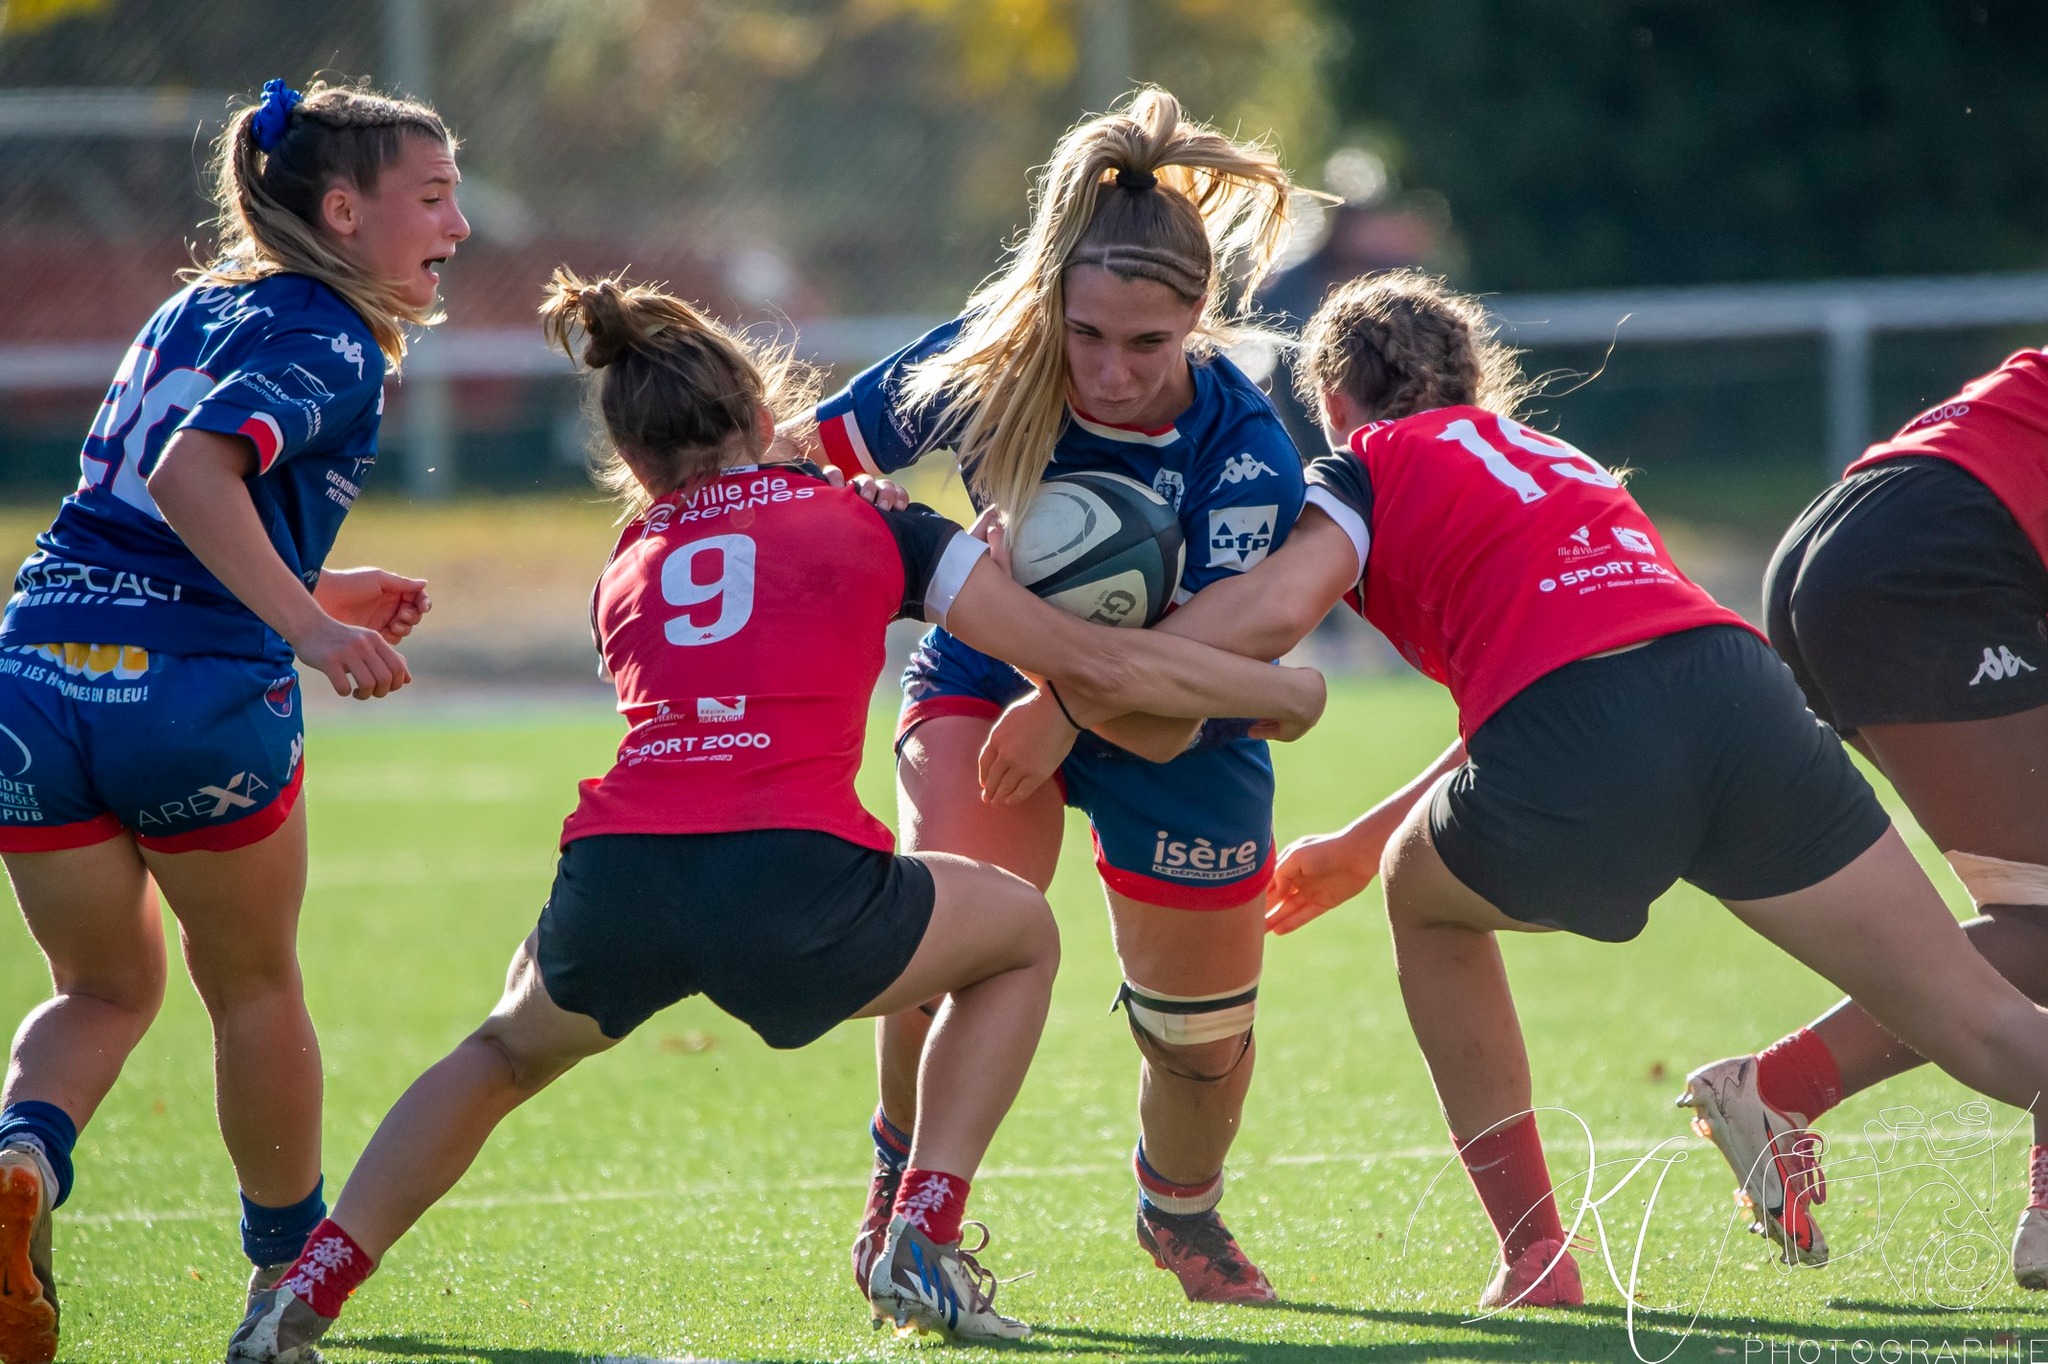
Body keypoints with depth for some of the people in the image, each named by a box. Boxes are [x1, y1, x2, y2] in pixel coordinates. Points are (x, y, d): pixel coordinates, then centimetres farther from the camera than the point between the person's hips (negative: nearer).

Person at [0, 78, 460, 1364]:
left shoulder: (196, 309, 21)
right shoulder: (329, 343, -4)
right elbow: (194, 475, -22)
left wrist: (310, 593, 32)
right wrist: (305, 624, -30)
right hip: (198, 692, -6)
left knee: (104, 989, 20)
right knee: (254, 986, 17)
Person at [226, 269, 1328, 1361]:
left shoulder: (628, 569, 26)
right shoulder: (868, 523, 18)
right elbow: (1088, 664, 16)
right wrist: (1277, 690, 29)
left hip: (613, 886, 3)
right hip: (793, 881, -3)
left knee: (508, 1049, 36)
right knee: (1023, 933, 27)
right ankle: (923, 1244, 13)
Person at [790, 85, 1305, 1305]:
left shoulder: (1247, 459, -31)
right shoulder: (986, 367, -25)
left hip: (1176, 737, 0)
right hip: (987, 688, 0)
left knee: (1202, 1022, 8)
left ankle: (1182, 1213, 43)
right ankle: (907, 1190, 2)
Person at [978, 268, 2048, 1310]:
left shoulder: (1372, 464, 17)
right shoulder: (1549, 457, 36)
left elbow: (1275, 608, -3)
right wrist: (1359, 846, 48)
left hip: (1577, 754, -4)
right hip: (1740, 688, 4)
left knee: (1427, 897, 29)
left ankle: (1534, 1256, 22)